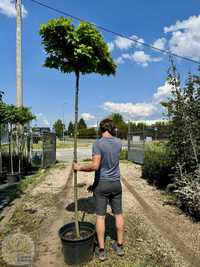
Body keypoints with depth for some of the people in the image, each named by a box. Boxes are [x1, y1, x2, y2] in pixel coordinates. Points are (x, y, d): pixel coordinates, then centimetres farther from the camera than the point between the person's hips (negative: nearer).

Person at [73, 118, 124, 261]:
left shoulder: (98, 144, -16)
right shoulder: (119, 143, 0)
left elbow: (95, 166, -26)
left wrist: (80, 167, -9)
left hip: (101, 184, -4)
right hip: (116, 183, 4)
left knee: (100, 216, 8)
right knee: (118, 214, 15)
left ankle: (102, 250, 18)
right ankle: (120, 246, 30)